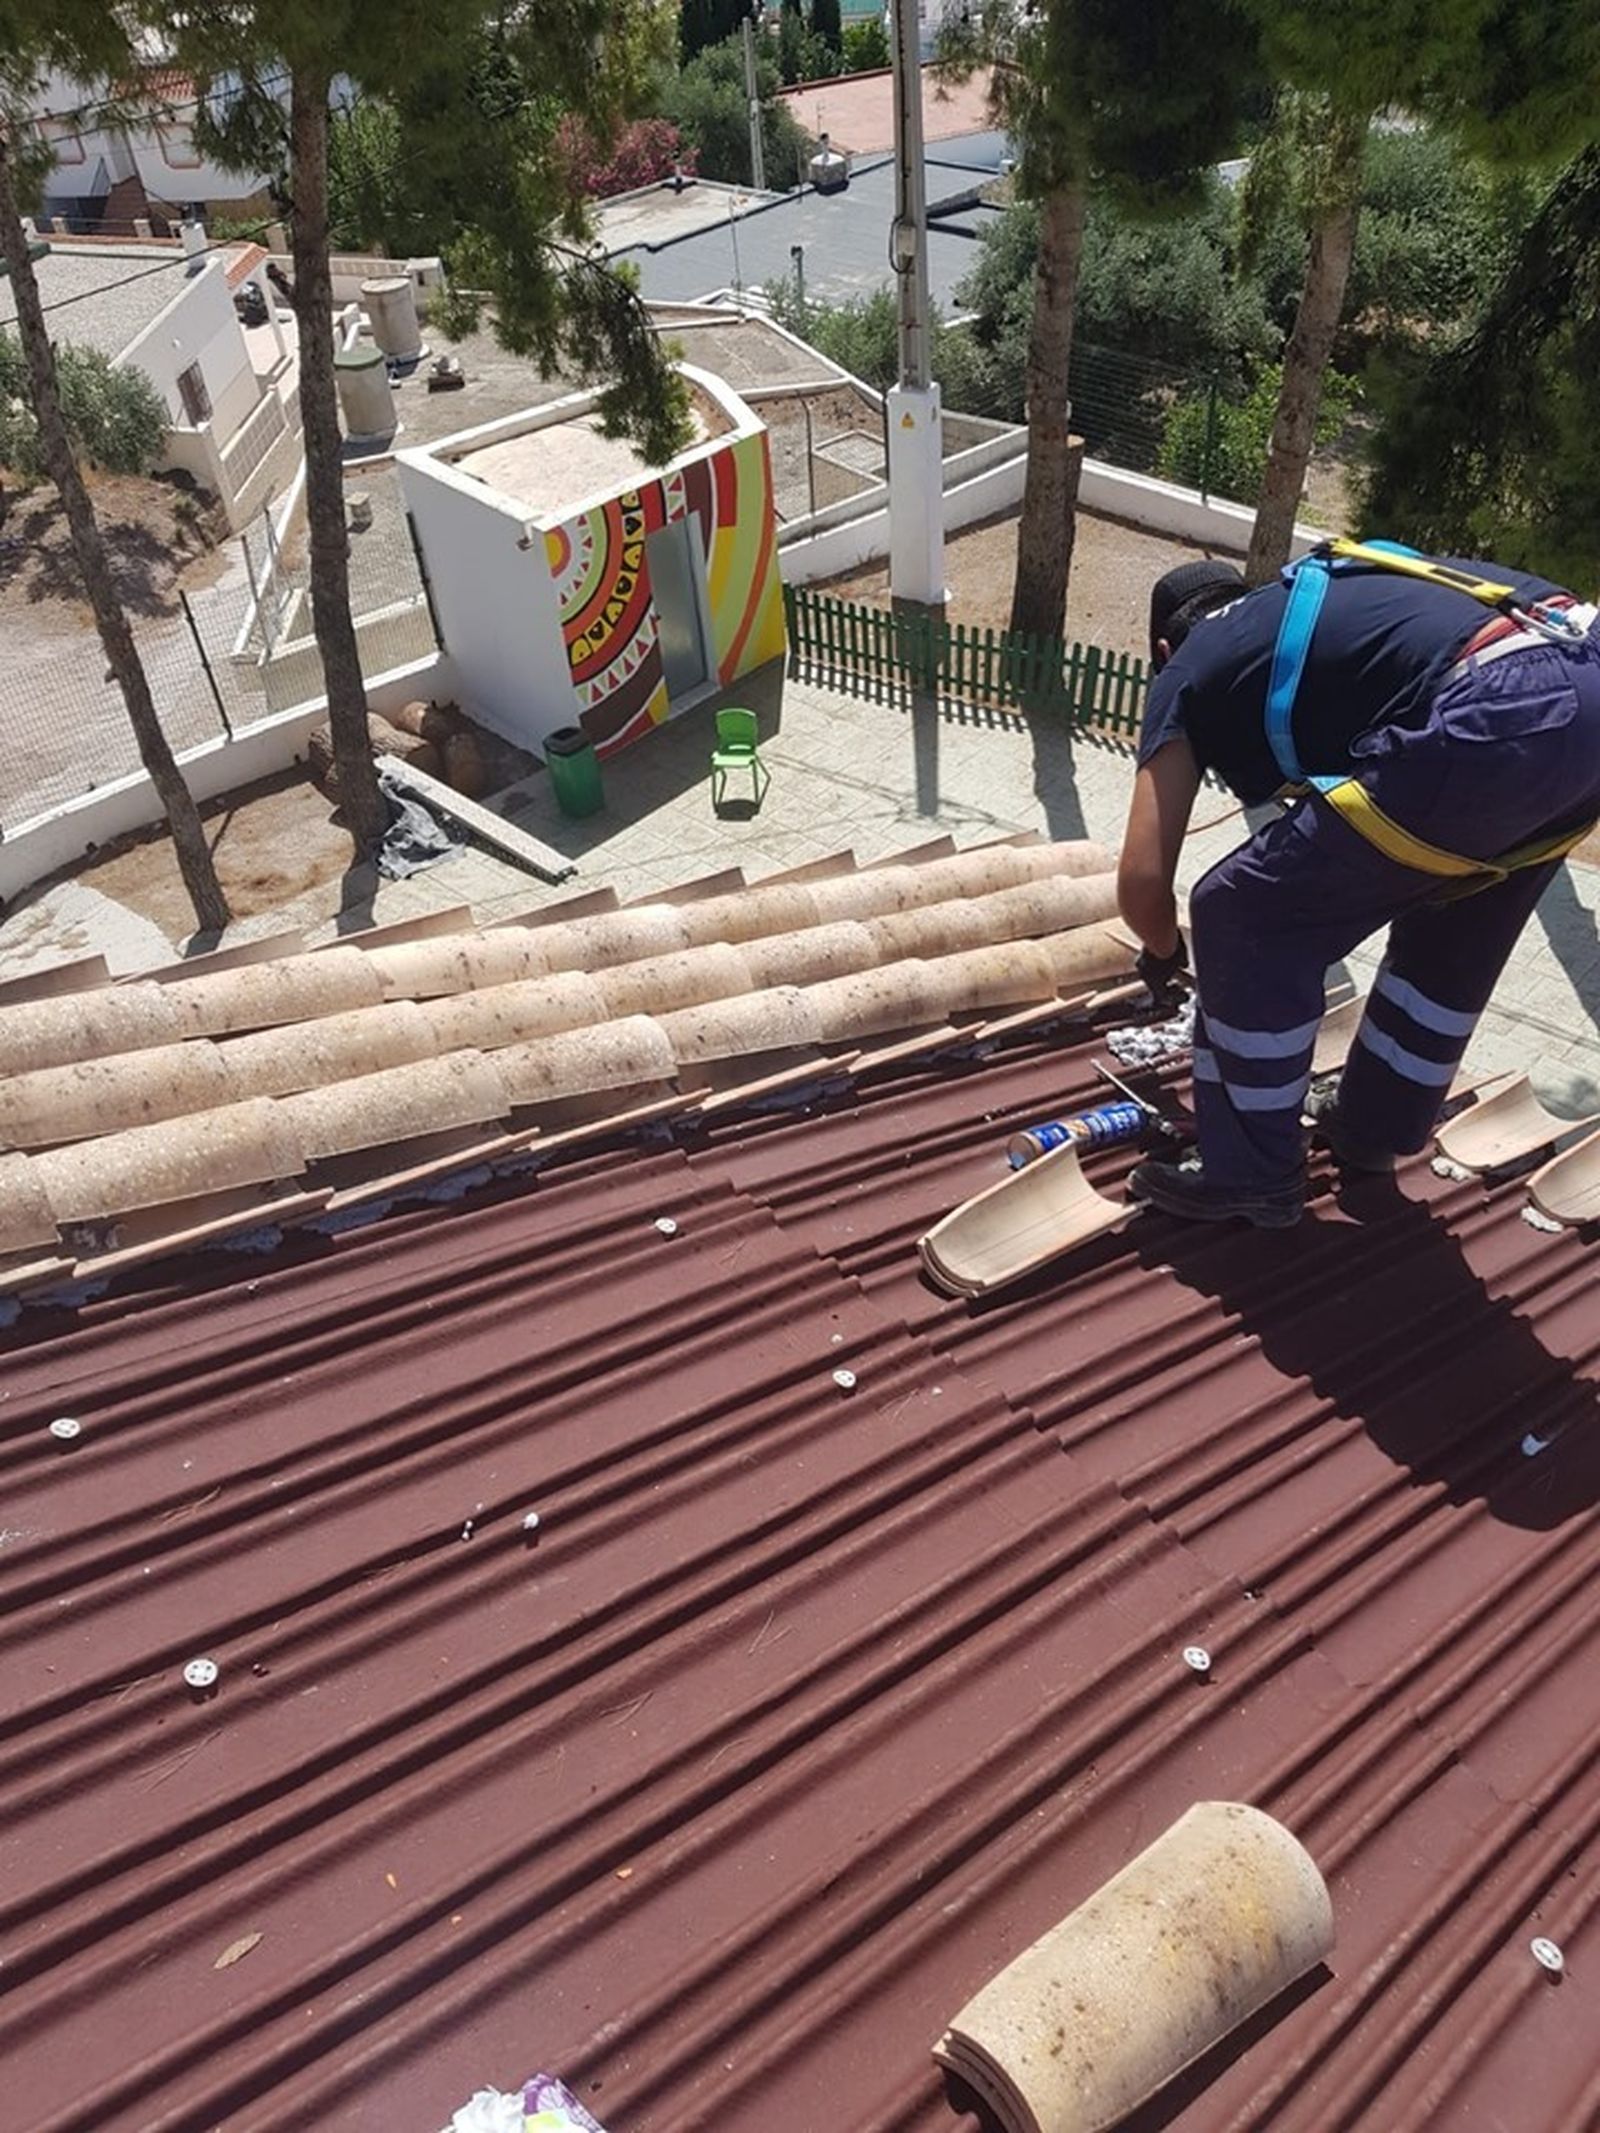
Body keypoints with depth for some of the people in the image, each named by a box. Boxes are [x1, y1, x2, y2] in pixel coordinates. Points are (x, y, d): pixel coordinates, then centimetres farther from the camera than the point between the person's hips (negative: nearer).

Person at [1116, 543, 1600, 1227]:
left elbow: (1142, 880, 13)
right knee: (1455, 920, 30)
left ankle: (1250, 1175, 16)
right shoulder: (1329, 601, 37)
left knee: (1245, 920, 5)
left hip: (1495, 722, -8)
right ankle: (1375, 1130, 44)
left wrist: (1163, 952, 35)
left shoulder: (1189, 671, 17)